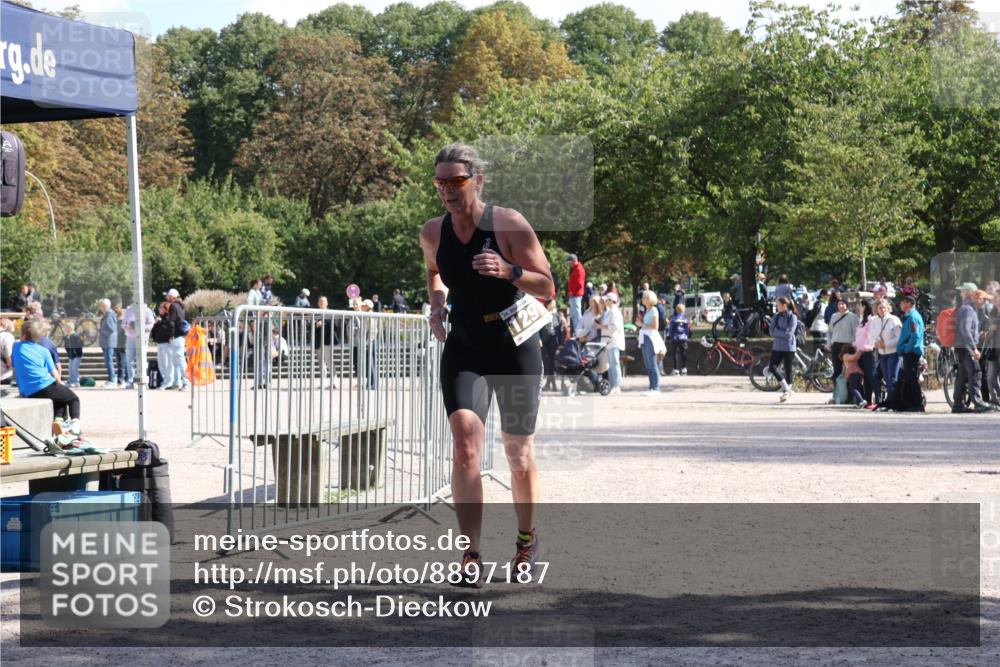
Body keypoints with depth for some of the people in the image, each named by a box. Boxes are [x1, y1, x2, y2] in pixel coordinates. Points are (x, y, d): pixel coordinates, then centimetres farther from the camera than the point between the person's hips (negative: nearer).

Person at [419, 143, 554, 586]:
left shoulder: (509, 225, -13)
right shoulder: (433, 233, -1)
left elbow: (547, 288, -11)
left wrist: (509, 271, -28)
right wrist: (437, 302, 3)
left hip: (514, 348, -2)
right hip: (463, 349, 2)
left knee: (519, 454, 9)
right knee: (465, 444, -17)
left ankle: (527, 538, 34)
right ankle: (470, 553, -19)